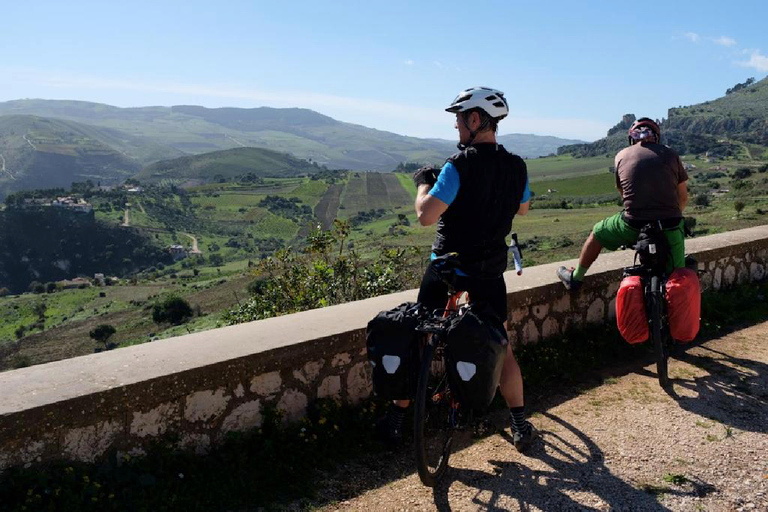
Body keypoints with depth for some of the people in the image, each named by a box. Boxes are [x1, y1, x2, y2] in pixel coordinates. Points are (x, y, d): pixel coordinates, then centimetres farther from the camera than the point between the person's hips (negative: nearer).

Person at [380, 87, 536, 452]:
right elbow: (522, 207, 18)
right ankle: (521, 426, 19)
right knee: (501, 348, 16)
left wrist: (424, 183, -5)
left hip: (447, 265, -4)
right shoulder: (516, 167, 0)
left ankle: (397, 417, 20)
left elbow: (426, 216, -23)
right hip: (491, 270, 4)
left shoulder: (459, 166, -18)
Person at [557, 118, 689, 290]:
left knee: (597, 232, 26)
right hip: (670, 229, 0)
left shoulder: (622, 155, 8)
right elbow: (683, 198, 10)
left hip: (633, 226, 0)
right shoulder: (670, 154, 7)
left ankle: (576, 278, 39)